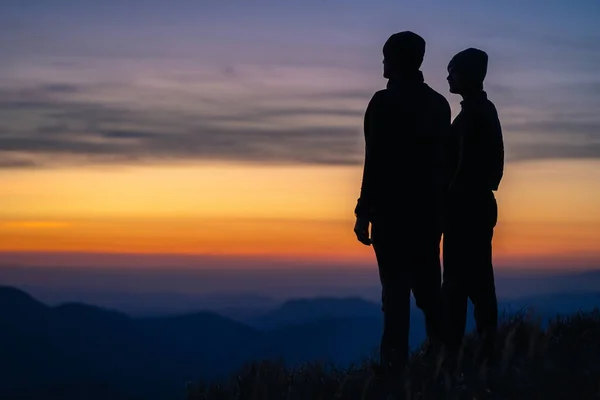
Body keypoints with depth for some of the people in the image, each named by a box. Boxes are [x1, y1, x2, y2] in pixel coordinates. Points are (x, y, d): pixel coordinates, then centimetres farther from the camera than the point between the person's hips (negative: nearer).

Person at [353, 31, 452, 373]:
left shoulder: (385, 102, -9)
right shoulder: (438, 103, 10)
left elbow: (376, 162, -14)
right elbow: (442, 160, 12)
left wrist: (364, 212, -12)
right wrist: (438, 202, 17)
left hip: (393, 208, -6)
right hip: (430, 208, 6)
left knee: (396, 288, -7)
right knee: (428, 286, 13)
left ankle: (397, 360, -9)